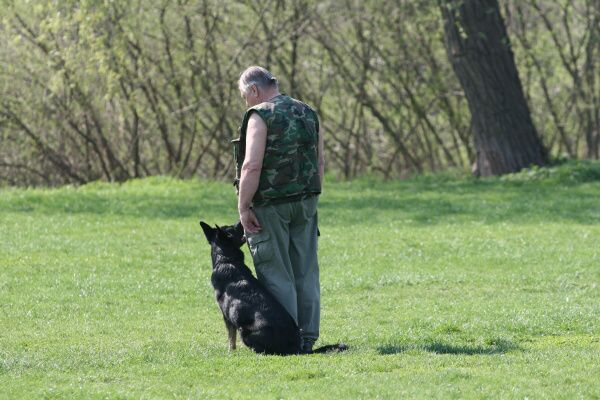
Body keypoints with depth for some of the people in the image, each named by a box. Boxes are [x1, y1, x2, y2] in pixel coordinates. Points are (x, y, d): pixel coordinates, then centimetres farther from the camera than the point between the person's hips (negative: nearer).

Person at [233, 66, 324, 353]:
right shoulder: (308, 114, 12)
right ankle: (307, 337, 11)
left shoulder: (261, 116, -11)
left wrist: (243, 207, -16)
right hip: (305, 203, 7)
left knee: (276, 275, -2)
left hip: (271, 206, -7)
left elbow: (252, 166, -19)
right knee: (306, 273, 9)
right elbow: (320, 162, 15)